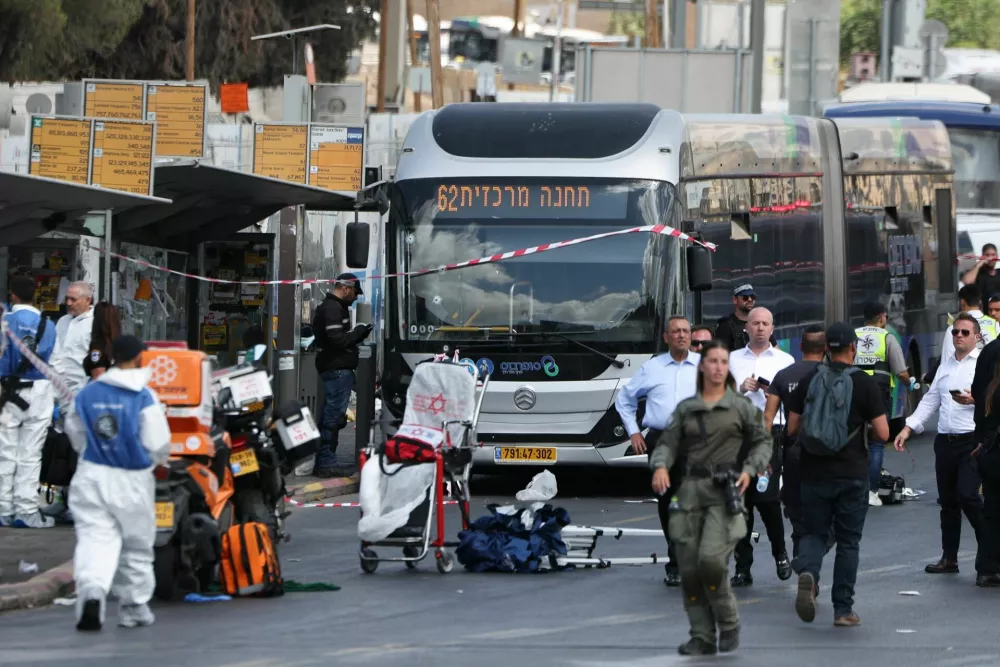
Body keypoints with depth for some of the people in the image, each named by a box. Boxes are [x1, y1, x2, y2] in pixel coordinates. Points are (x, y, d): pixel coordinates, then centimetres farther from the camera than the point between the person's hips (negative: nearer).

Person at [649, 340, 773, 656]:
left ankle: (729, 626, 1)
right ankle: (702, 637, 6)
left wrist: (750, 469, -7)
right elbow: (668, 443, 7)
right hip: (691, 490, 4)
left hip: (725, 491, -4)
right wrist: (660, 466, -14)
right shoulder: (685, 409, 13)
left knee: (711, 560, -19)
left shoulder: (741, 406, 6)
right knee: (689, 568, -1)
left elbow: (762, 441, 10)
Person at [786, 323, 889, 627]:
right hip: (852, 474, -2)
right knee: (848, 541, 7)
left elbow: (792, 428, 4)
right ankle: (843, 609, 7)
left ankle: (808, 573, -19)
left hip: (814, 473, 2)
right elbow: (883, 433, -8)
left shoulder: (808, 381, 1)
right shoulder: (865, 384, -6)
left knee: (814, 533, 12)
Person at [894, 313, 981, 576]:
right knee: (947, 501, 9)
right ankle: (949, 558, 17)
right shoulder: (946, 366, 19)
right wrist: (909, 428, 11)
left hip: (973, 439, -7)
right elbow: (930, 400, 20)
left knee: (967, 495, -16)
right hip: (945, 441, 7)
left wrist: (976, 399, -28)